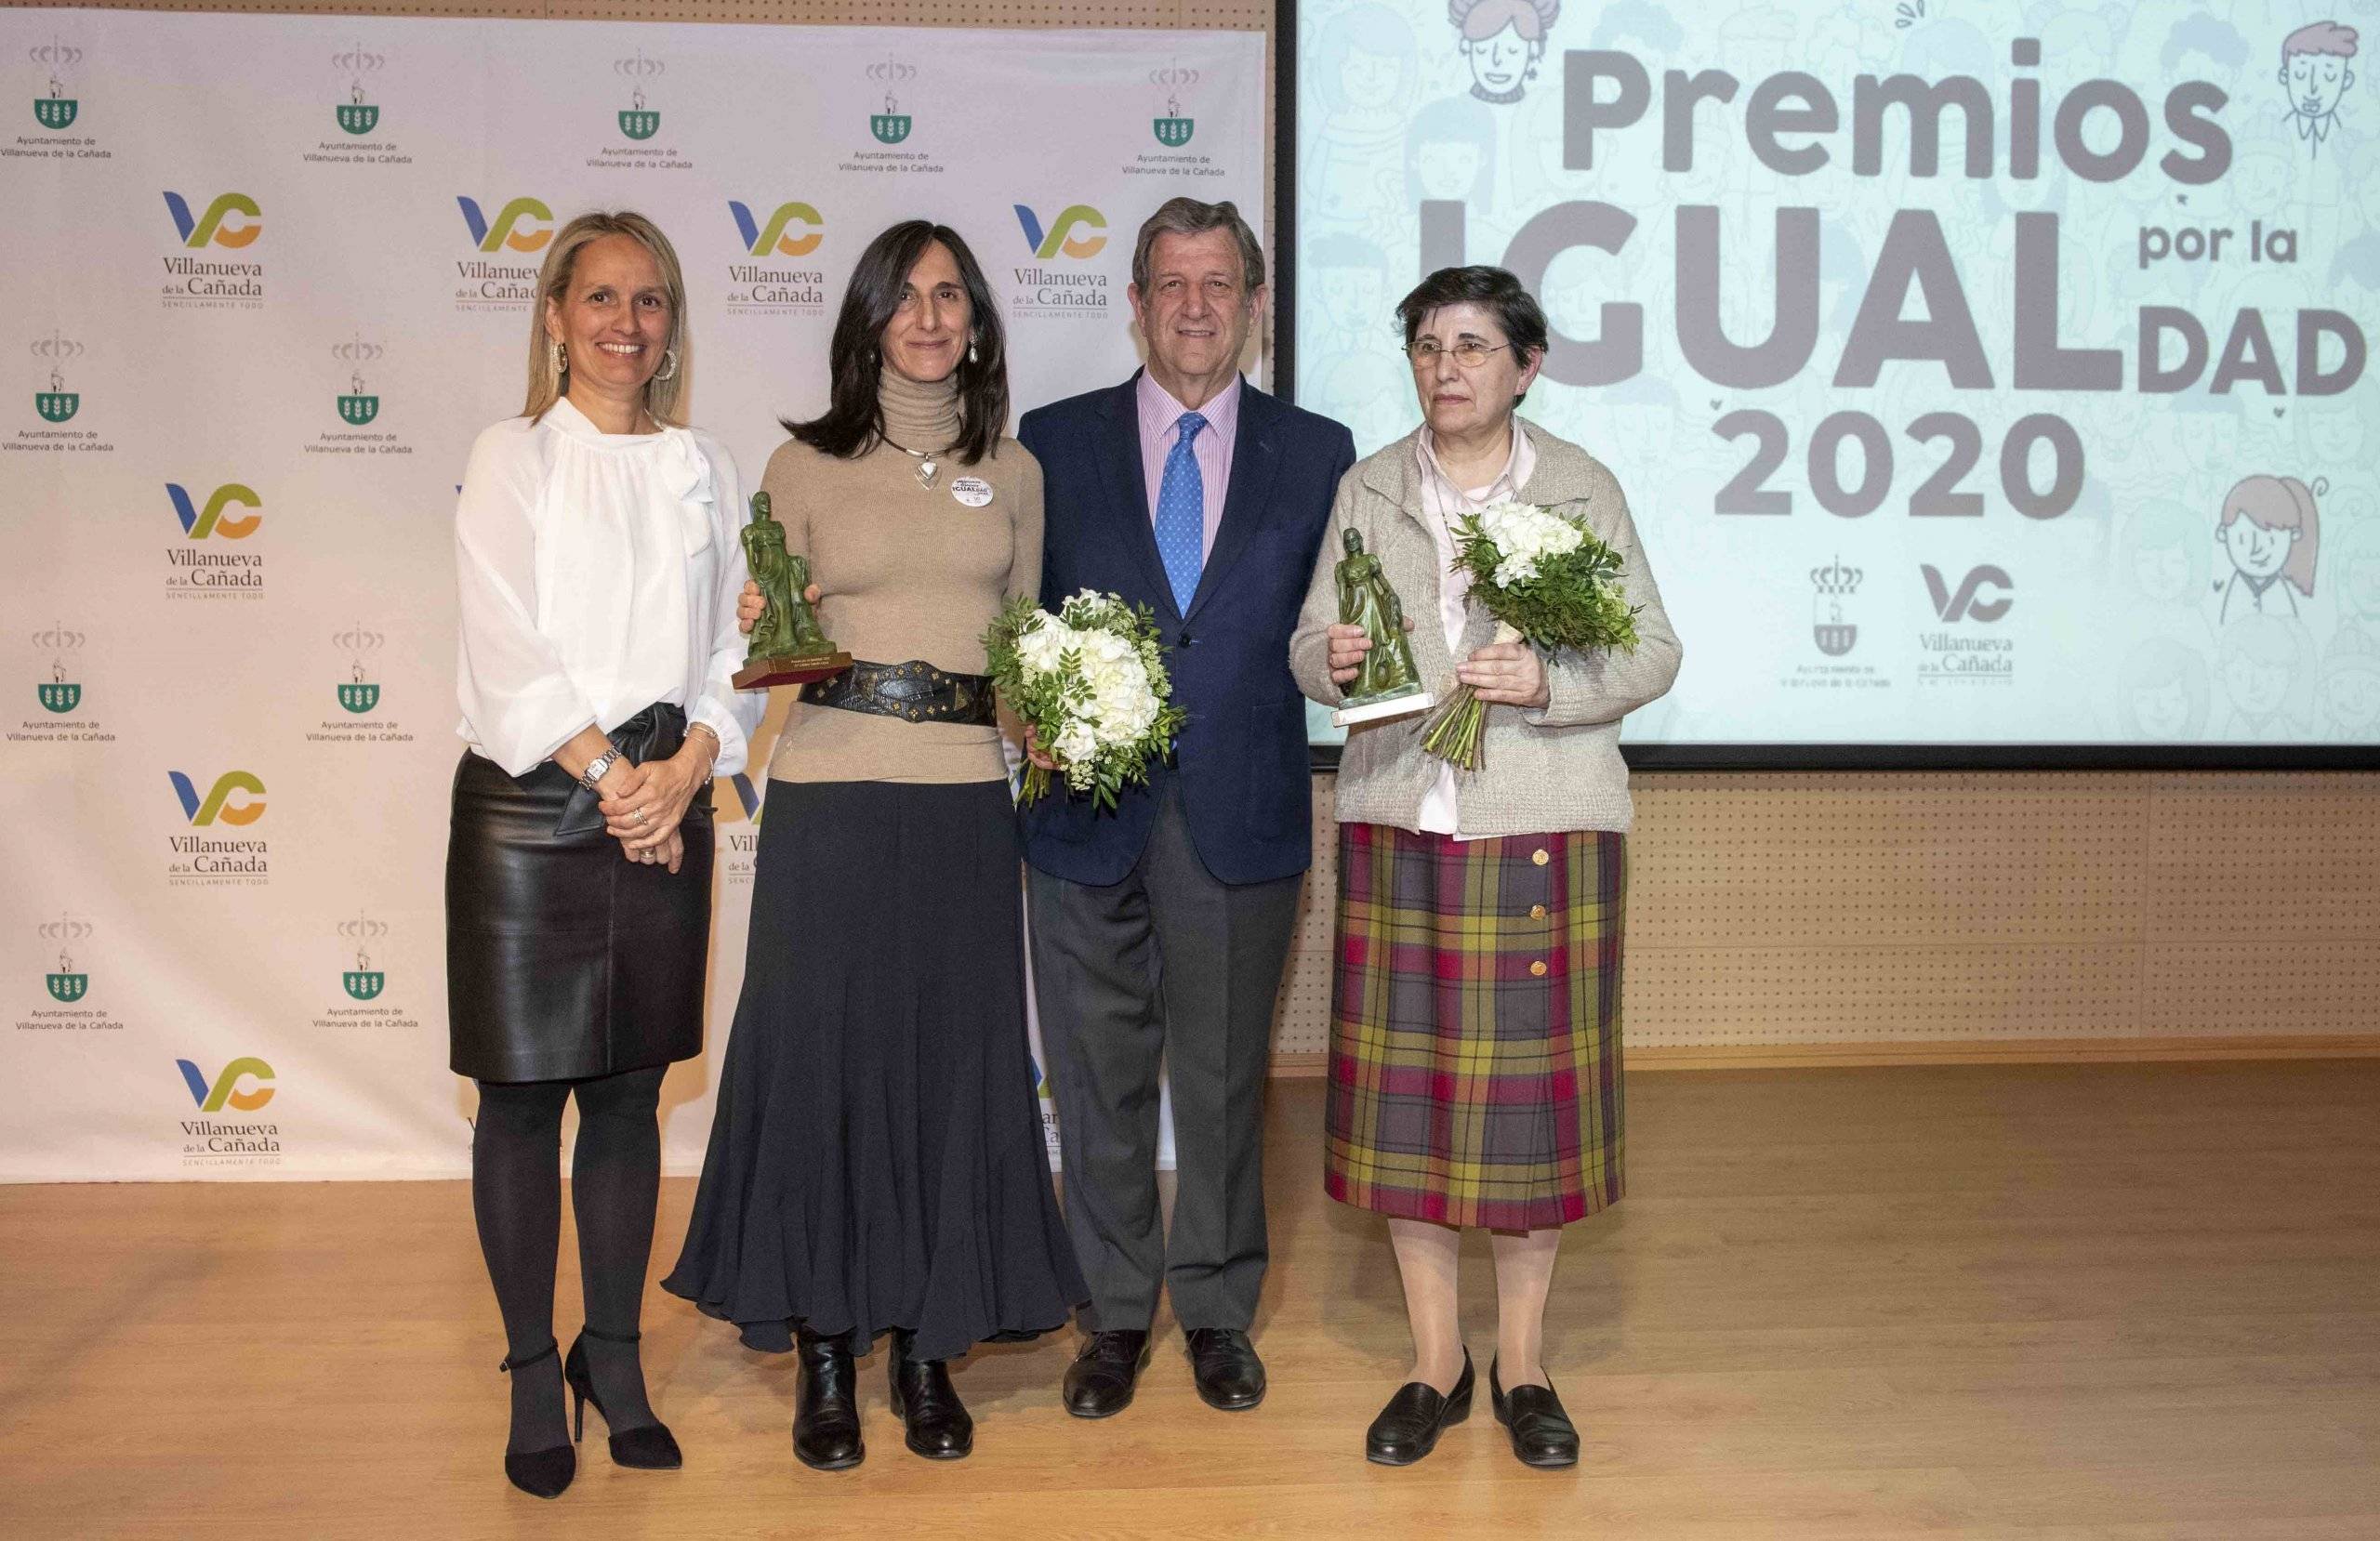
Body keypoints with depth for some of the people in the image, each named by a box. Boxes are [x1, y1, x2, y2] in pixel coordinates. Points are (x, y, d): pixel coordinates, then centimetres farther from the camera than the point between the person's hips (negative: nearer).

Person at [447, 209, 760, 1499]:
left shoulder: (702, 469, 11)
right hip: (529, 804, -3)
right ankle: (533, 1374, 17)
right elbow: (510, 647, -8)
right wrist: (608, 777, -13)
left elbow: (734, 641, 6)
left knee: (630, 1092, 9)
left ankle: (613, 1357, 22)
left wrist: (687, 768, -10)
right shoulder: (512, 458, 2)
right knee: (521, 1096, 4)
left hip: (665, 803, 3)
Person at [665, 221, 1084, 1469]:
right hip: (831, 797, -2)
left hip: (965, 802, 2)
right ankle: (825, 1353, 17)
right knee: (821, 1061, 2)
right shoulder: (805, 466, 5)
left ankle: (928, 1349, 20)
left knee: (954, 1065, 6)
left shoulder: (1012, 472, 12)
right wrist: (763, 630, -15)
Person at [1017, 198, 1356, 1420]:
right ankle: (1115, 1315, 28)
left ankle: (1217, 1311, 30)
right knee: (1099, 1079, 10)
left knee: (1226, 1077, 12)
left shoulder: (1316, 453, 6)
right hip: (1089, 814, 0)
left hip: (1240, 817, 0)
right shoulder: (1054, 441, 5)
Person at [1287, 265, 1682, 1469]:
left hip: (1547, 828, -2)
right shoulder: (1367, 490, 9)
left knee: (1533, 1087, 2)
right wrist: (1331, 660, -14)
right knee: (1403, 1087, 4)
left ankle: (1522, 1365, 21)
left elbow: (1652, 652, 0)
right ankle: (1434, 1364, 20)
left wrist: (1548, 684, -18)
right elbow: (1308, 640, 9)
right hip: (1398, 826, 2)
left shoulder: (1584, 488, 3)